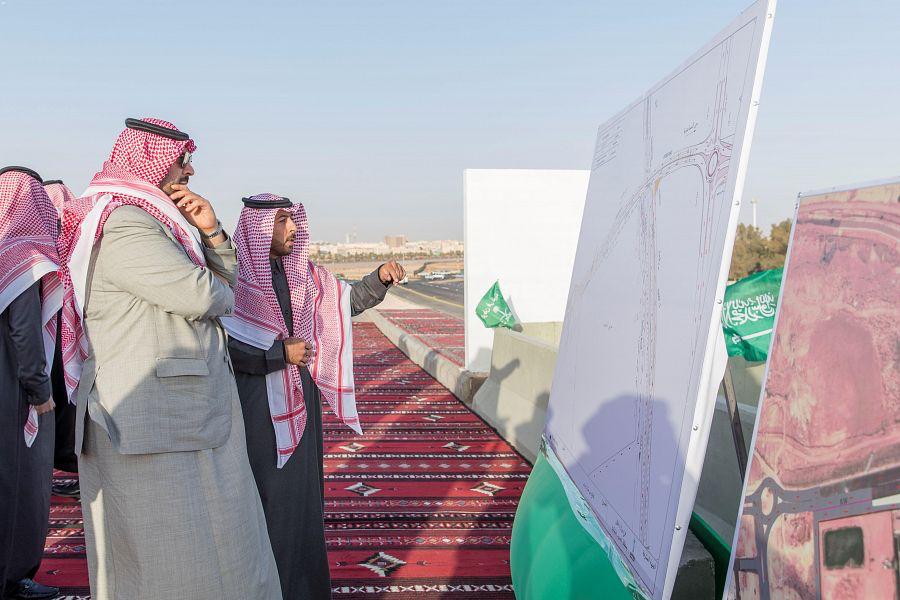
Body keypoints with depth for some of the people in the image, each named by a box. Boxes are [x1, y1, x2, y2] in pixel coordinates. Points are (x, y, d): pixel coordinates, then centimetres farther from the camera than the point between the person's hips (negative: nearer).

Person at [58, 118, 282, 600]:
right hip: (150, 428, -10)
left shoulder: (160, 224, 16)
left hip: (193, 418, 10)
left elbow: (227, 280, 17)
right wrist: (220, 291, 0)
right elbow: (203, 296, -23)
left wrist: (210, 233, 0)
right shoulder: (124, 226, -16)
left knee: (217, 551, 17)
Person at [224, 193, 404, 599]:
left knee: (300, 487, 14)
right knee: (261, 494, 3)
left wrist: (379, 278, -4)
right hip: (255, 401, -6)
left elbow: (349, 300, 12)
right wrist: (281, 353, -18)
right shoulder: (233, 275, -13)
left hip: (298, 396, 6)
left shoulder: (299, 274, 6)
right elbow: (222, 347, -20)